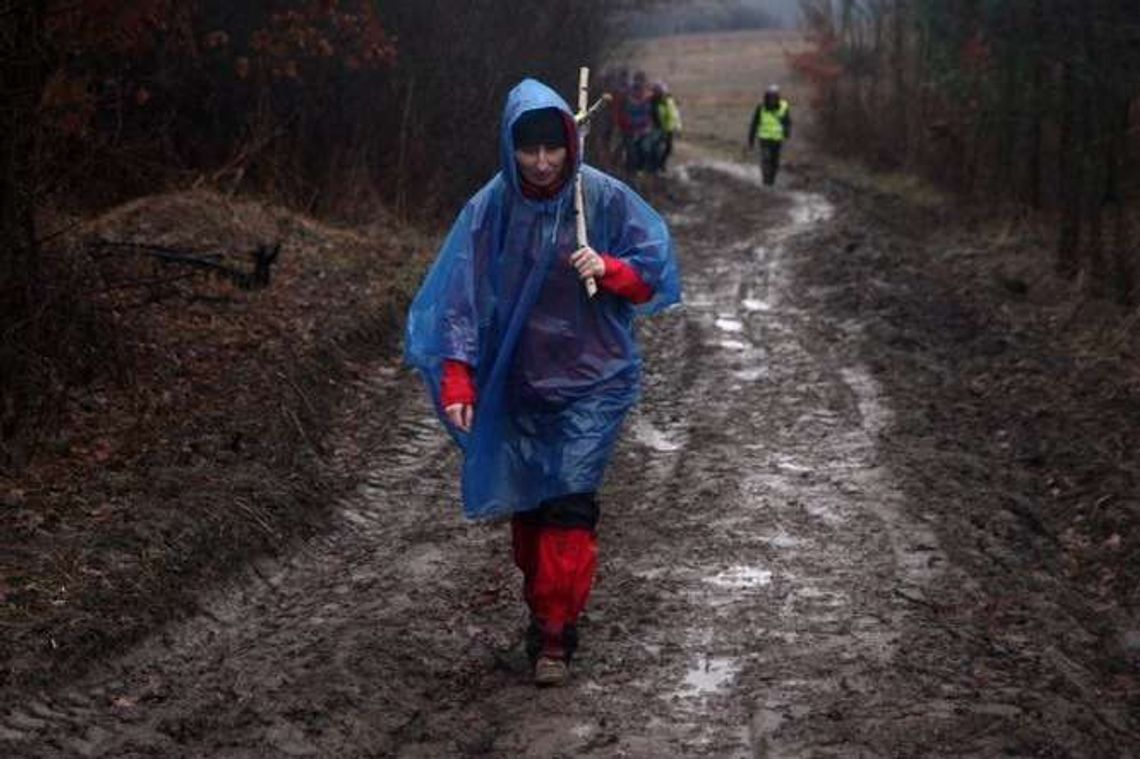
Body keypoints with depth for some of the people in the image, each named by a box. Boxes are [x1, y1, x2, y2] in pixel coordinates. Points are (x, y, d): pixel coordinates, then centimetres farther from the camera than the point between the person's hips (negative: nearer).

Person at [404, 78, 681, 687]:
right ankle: (543, 607, 33)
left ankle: (555, 635, -5)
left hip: (590, 383, -2)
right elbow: (459, 298, -7)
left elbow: (652, 276, -2)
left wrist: (607, 267, -23)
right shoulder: (490, 208, -6)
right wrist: (456, 382, -16)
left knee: (569, 501, -11)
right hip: (516, 384, 2)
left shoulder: (604, 199, -8)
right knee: (526, 504, 12)